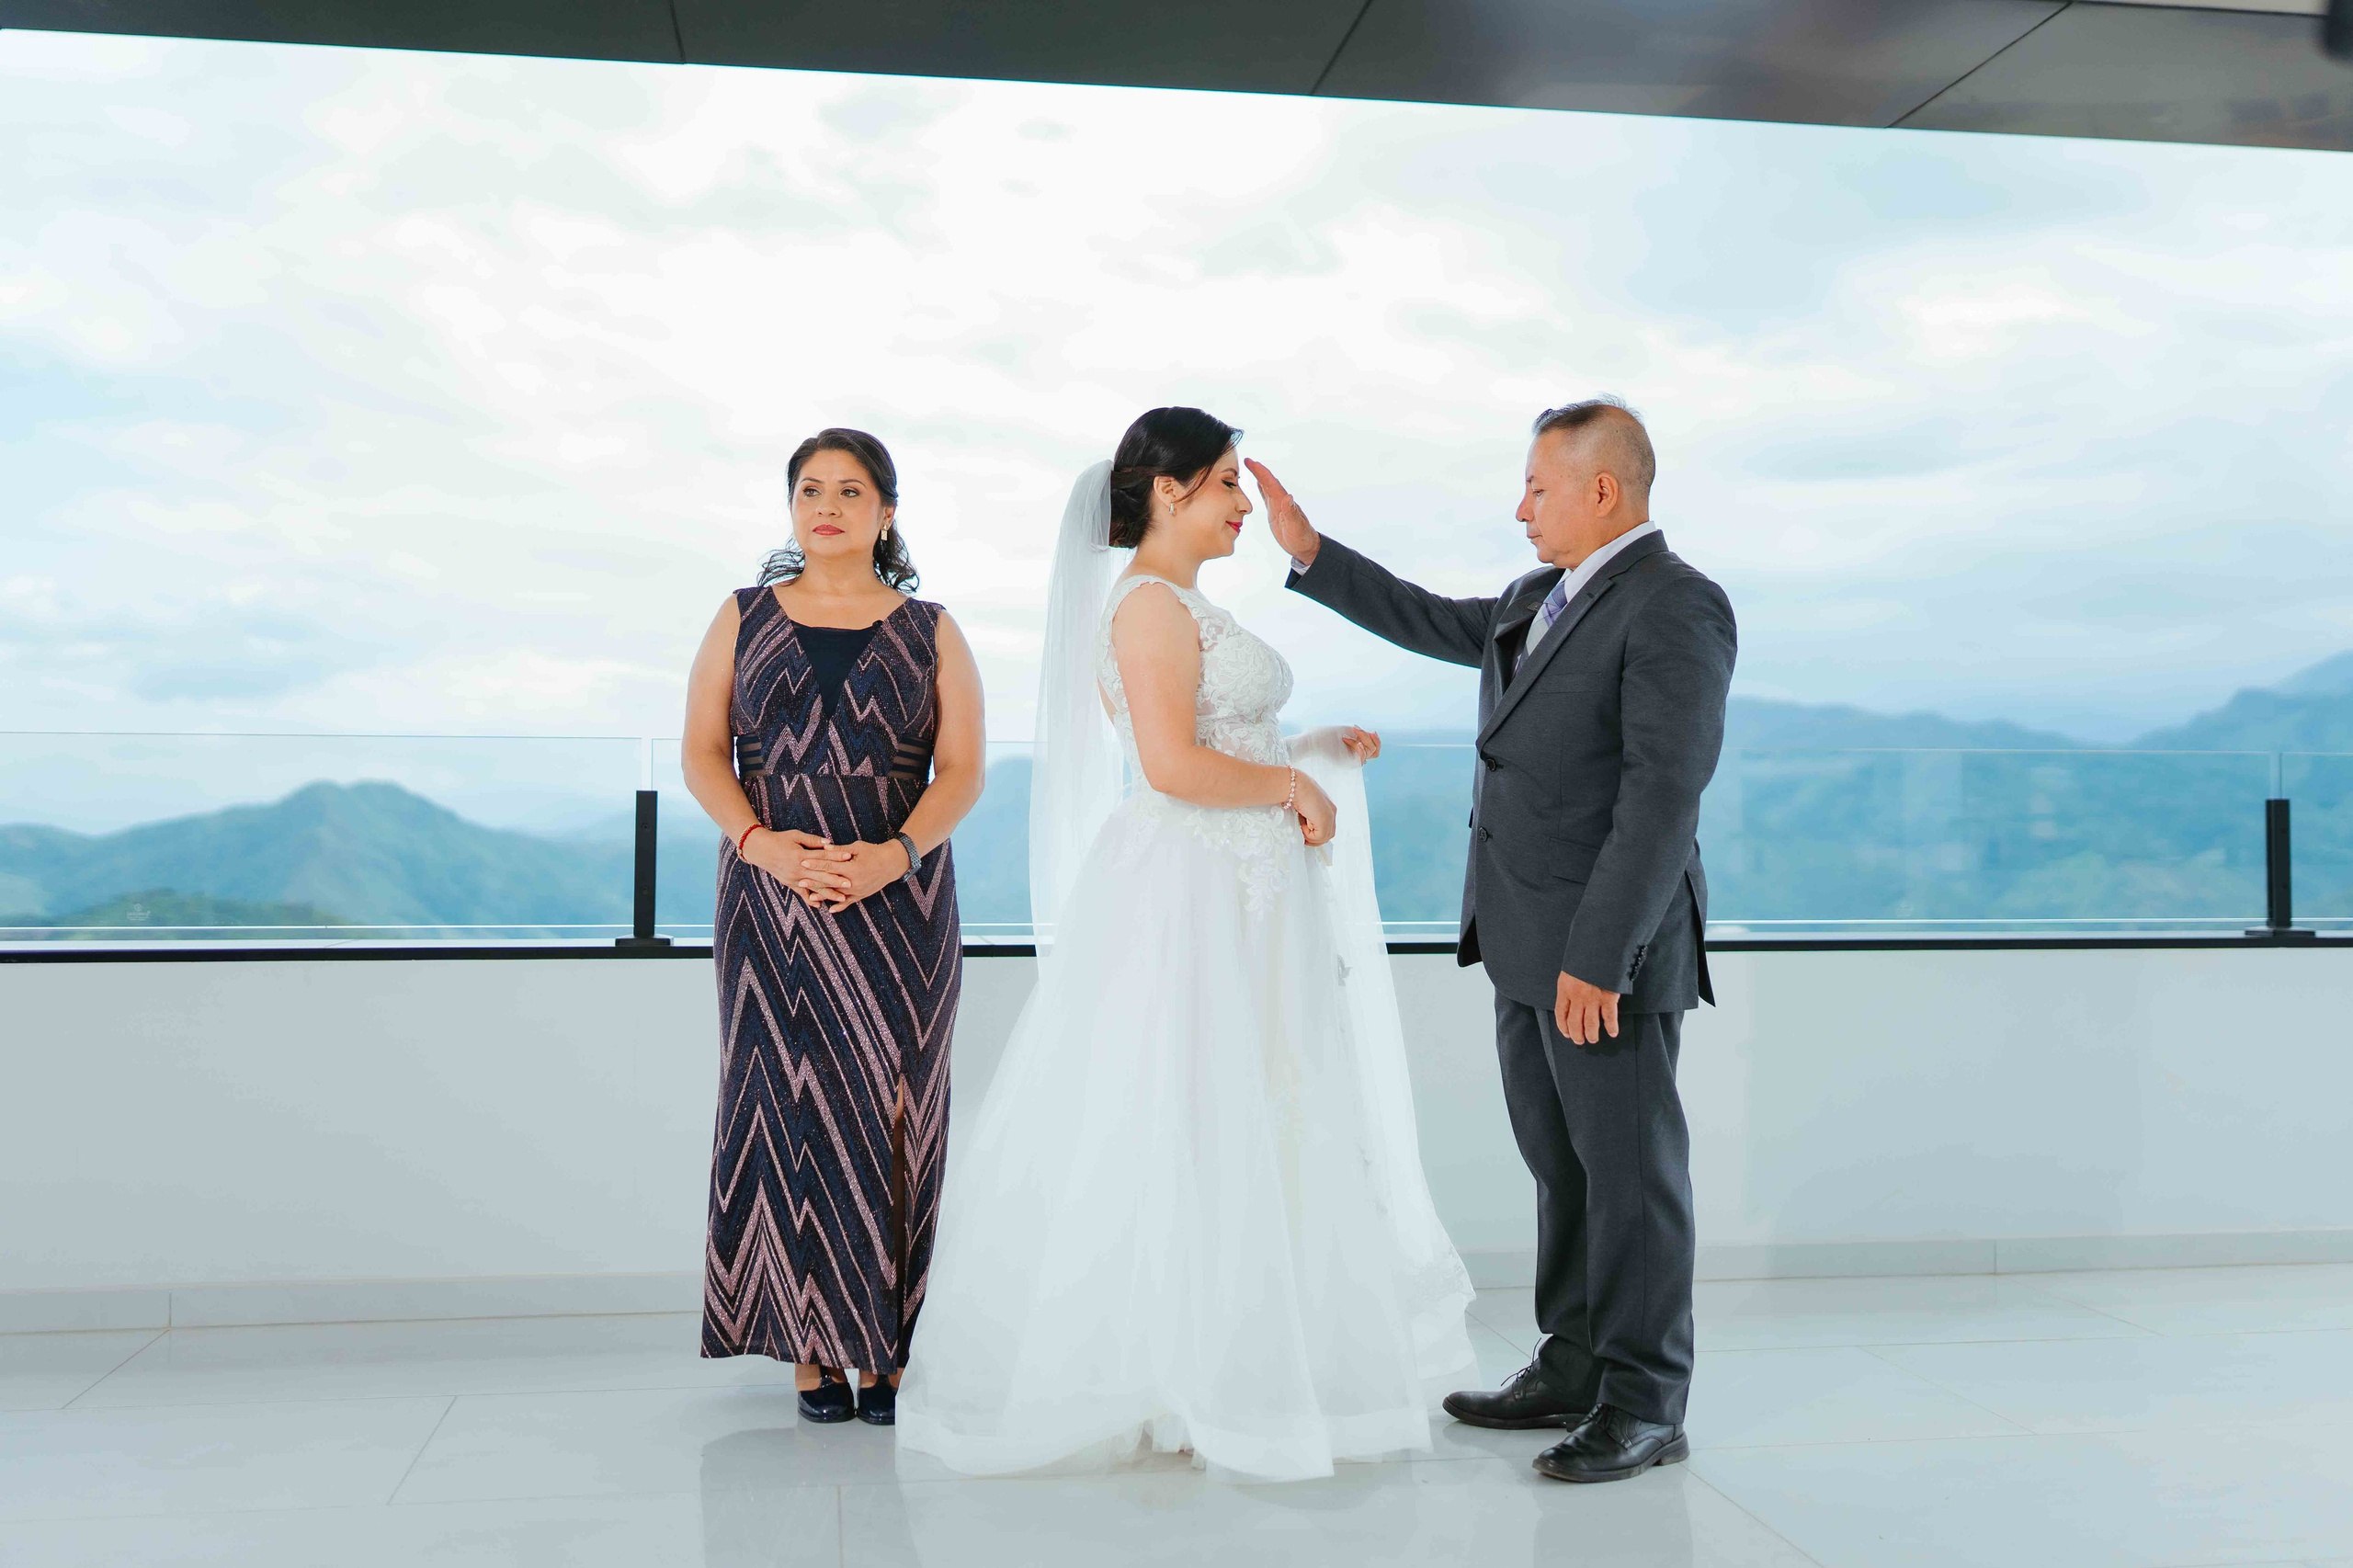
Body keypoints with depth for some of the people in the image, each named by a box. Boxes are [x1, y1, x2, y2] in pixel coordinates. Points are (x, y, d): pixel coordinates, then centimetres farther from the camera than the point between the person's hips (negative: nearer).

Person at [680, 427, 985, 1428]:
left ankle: (887, 1349, 6)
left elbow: (962, 770, 2)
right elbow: (702, 754, 5)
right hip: (772, 896, 1)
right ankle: (814, 1347, 6)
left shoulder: (929, 631, 8)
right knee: (789, 1101, -1)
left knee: (891, 1108, -2)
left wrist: (896, 854, -15)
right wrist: (763, 844, -12)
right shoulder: (744, 620, 11)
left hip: (899, 899, 0)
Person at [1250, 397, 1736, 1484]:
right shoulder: (1544, 598, 15)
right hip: (1529, 943, 9)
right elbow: (1431, 624, 27)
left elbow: (1664, 795, -21)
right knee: (1561, 1165, 15)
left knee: (1629, 1168, 1)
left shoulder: (1675, 606, -14)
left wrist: (1598, 956, -24)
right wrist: (1308, 551, 22)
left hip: (1609, 944, -9)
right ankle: (1573, 1372, 26)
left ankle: (1644, 1404, 12)